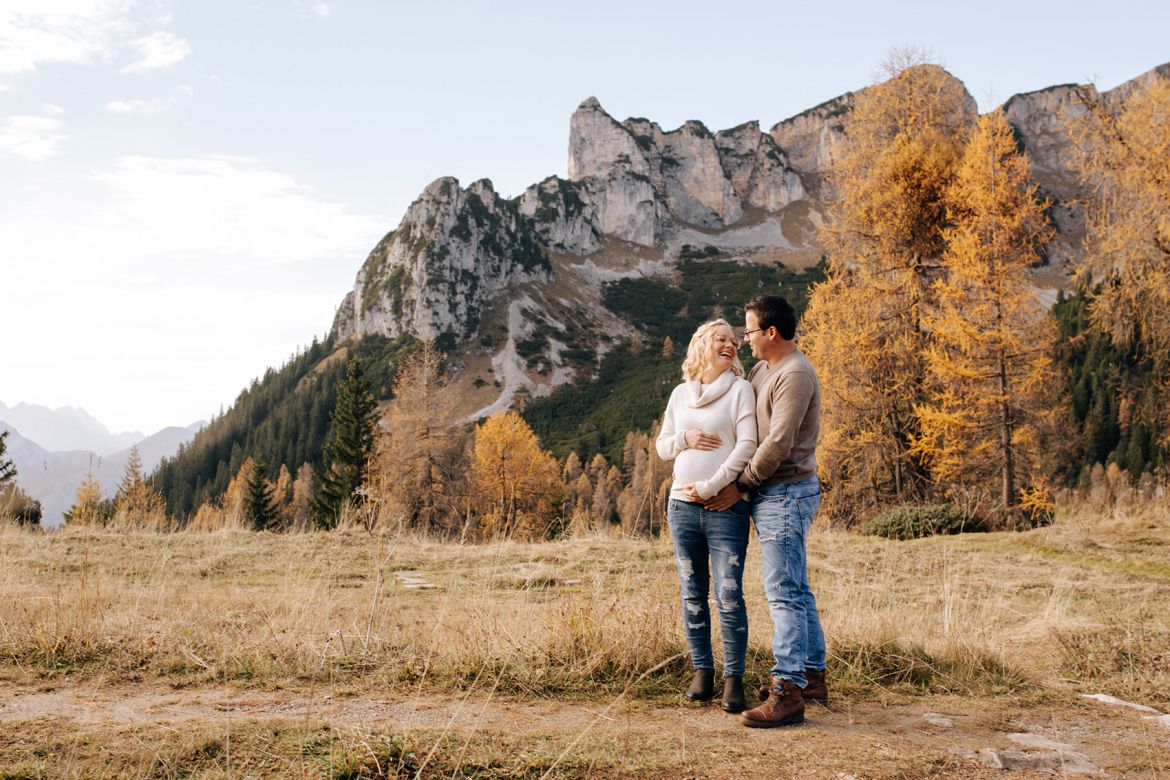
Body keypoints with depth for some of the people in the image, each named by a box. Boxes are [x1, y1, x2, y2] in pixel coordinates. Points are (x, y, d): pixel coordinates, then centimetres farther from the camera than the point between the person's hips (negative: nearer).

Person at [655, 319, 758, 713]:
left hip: (725, 508, -4)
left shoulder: (740, 389, 1)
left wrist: (711, 486, -14)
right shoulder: (680, 394, 14)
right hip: (682, 506, 4)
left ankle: (734, 679, 2)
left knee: (729, 598, -7)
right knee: (693, 595, 9)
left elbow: (747, 444, -10)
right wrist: (685, 439, -5)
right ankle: (702, 670, 19)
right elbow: (662, 446, 17)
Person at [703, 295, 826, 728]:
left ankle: (787, 693, -10)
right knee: (796, 590, 14)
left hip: (786, 494, -10)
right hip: (775, 495, 10)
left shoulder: (795, 375, -16)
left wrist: (740, 486, -12)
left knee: (784, 593, -11)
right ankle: (812, 675, 23)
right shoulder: (763, 370, 15)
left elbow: (778, 443, -20)